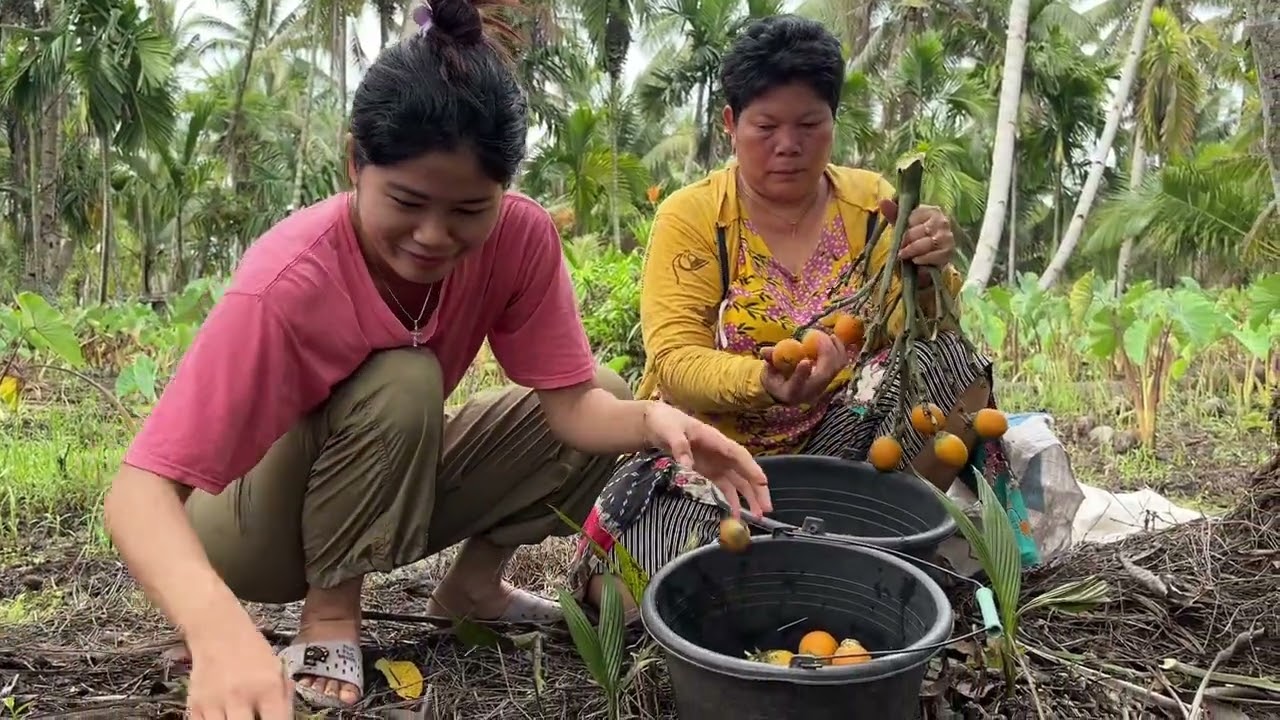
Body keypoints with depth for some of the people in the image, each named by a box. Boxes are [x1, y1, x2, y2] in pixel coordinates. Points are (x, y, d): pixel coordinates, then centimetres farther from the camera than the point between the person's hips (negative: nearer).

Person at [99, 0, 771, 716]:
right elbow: (141, 488, -38)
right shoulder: (286, 283, -35)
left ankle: (475, 584, 7)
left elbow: (571, 400, -19)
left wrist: (652, 418, -41)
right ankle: (329, 612, -12)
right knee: (403, 383, -35)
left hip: (395, 491, 5)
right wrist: (220, 627, -57)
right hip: (254, 524, -5)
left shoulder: (521, 236, -21)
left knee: (607, 396, -11)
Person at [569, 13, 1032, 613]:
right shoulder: (690, 215, -8)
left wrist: (928, 275, -29)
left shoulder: (869, 201, 0)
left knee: (951, 366, -21)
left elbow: (918, 335, -6)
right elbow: (674, 362, -16)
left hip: (837, 443, 2)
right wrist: (766, 381, -37)